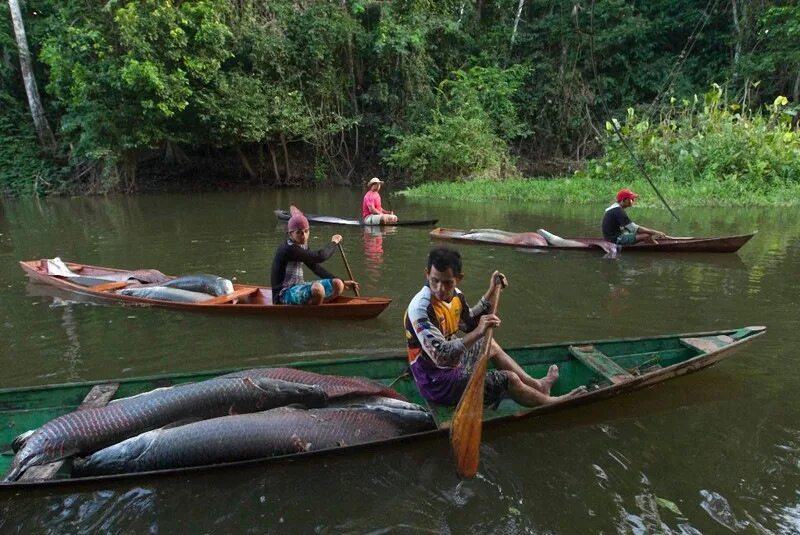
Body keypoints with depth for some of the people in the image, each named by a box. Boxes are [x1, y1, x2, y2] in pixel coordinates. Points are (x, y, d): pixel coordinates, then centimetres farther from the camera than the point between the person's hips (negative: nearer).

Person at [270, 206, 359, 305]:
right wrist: (334, 242, -9)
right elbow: (320, 257, -28)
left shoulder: (302, 246, 9)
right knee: (317, 288, -36)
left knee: (338, 285, 0)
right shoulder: (289, 249, -20)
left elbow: (316, 268, 15)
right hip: (284, 295, -9)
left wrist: (342, 282, 11)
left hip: (298, 287, 9)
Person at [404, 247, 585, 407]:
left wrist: (491, 292, 6)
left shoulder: (454, 295, -3)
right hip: (437, 382, -9)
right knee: (509, 379, -8)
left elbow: (470, 324, 14)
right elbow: (440, 356, -36)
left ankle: (537, 385, 40)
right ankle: (549, 402, 21)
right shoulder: (421, 308, -29)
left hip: (451, 365, 9)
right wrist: (478, 333, -44)